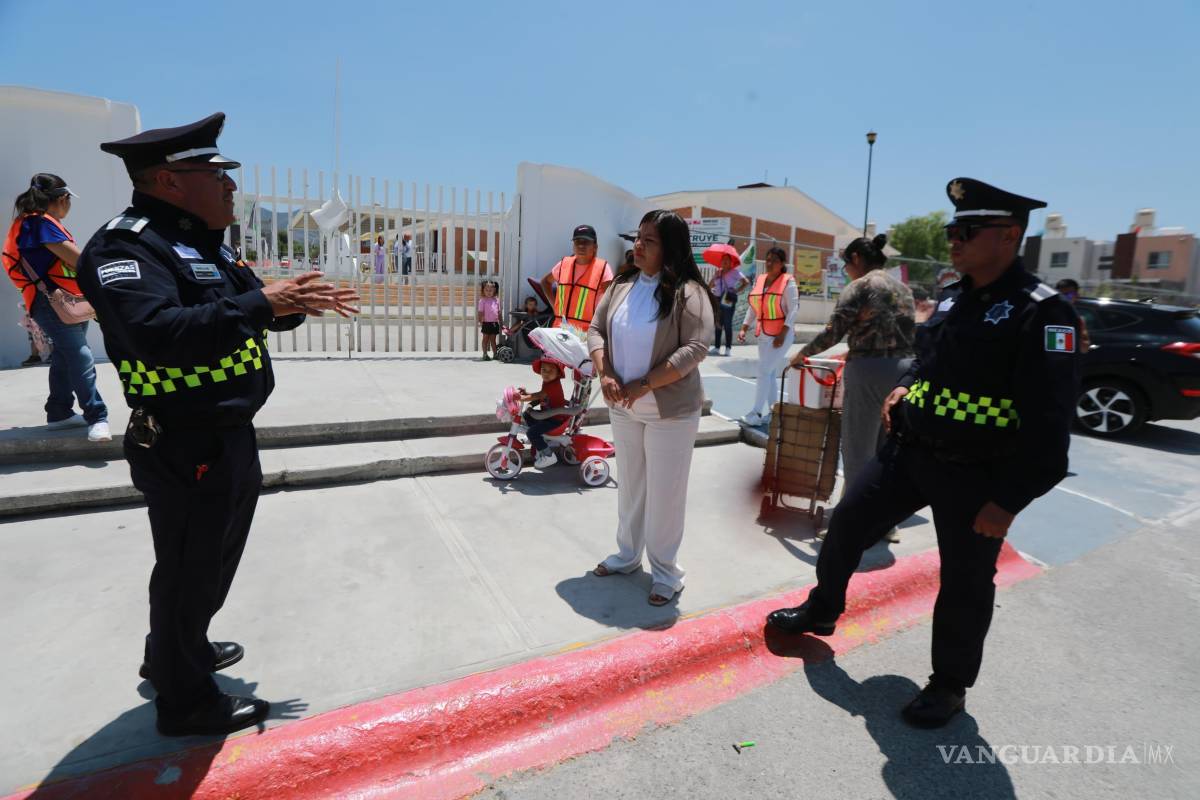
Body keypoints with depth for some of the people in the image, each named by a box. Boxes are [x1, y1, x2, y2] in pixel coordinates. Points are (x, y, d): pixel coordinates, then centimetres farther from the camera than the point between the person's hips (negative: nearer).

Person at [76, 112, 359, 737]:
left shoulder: (202, 241, 13)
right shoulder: (126, 246, -18)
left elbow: (235, 314, 21)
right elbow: (156, 333, -35)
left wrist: (298, 304, 4)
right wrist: (260, 304, -35)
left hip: (228, 435, 10)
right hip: (184, 446, -10)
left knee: (214, 557, 25)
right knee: (190, 569, 6)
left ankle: (175, 653, 48)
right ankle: (185, 701, 27)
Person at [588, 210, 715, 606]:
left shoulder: (687, 291, -13)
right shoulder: (621, 285, 5)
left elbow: (696, 348, -20)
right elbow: (596, 329, 7)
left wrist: (643, 385, -21)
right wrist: (604, 374, -12)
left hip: (670, 410, -5)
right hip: (623, 409, 6)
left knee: (665, 492, 5)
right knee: (630, 485, 18)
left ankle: (665, 571, 22)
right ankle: (628, 554, 36)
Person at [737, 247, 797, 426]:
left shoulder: (788, 282, -9)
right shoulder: (759, 280, 8)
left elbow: (793, 310, -13)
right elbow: (753, 308, 12)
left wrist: (782, 334, -21)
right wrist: (744, 328, 2)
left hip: (780, 334, -6)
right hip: (763, 335, 6)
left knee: (764, 371, -12)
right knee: (770, 373, 12)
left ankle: (757, 413, -7)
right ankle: (773, 411, 22)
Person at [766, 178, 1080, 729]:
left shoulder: (1041, 311, -17)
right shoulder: (953, 297, 6)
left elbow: (1048, 424, -19)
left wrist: (1008, 501, -20)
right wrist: (904, 389, 1)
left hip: (975, 476, -7)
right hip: (909, 450, 7)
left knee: (964, 586, 9)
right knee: (847, 522, 13)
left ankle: (949, 685, 33)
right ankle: (821, 611, 37)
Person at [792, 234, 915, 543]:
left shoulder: (858, 287, -6)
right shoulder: (903, 289, 16)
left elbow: (832, 333, -11)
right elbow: (907, 334, 16)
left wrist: (802, 353, 3)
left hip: (869, 372, -7)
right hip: (903, 371, 8)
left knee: (858, 452, 3)